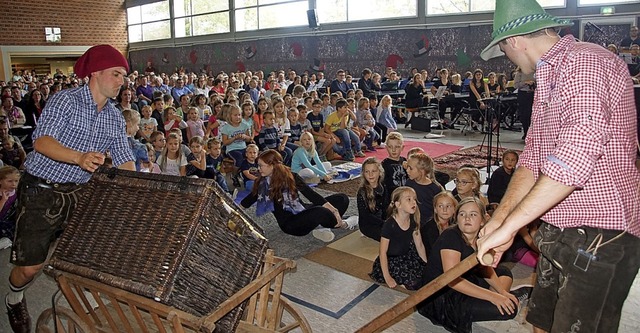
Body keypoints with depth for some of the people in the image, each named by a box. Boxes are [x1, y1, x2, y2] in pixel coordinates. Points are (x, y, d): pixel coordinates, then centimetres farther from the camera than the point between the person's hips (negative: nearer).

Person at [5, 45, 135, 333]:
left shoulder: (115, 118, 6)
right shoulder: (65, 100, -12)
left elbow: (124, 161, 4)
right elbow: (41, 141, -25)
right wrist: (79, 157, -43)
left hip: (78, 191, 5)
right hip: (41, 191, -5)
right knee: (30, 266, 0)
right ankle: (15, 297, 33)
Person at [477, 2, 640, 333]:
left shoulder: (585, 62, -15)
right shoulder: (550, 76, 17)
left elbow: (576, 157, -28)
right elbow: (533, 156, 10)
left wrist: (509, 225, -27)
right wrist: (499, 218, -2)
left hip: (598, 236, -9)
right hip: (561, 233, 9)